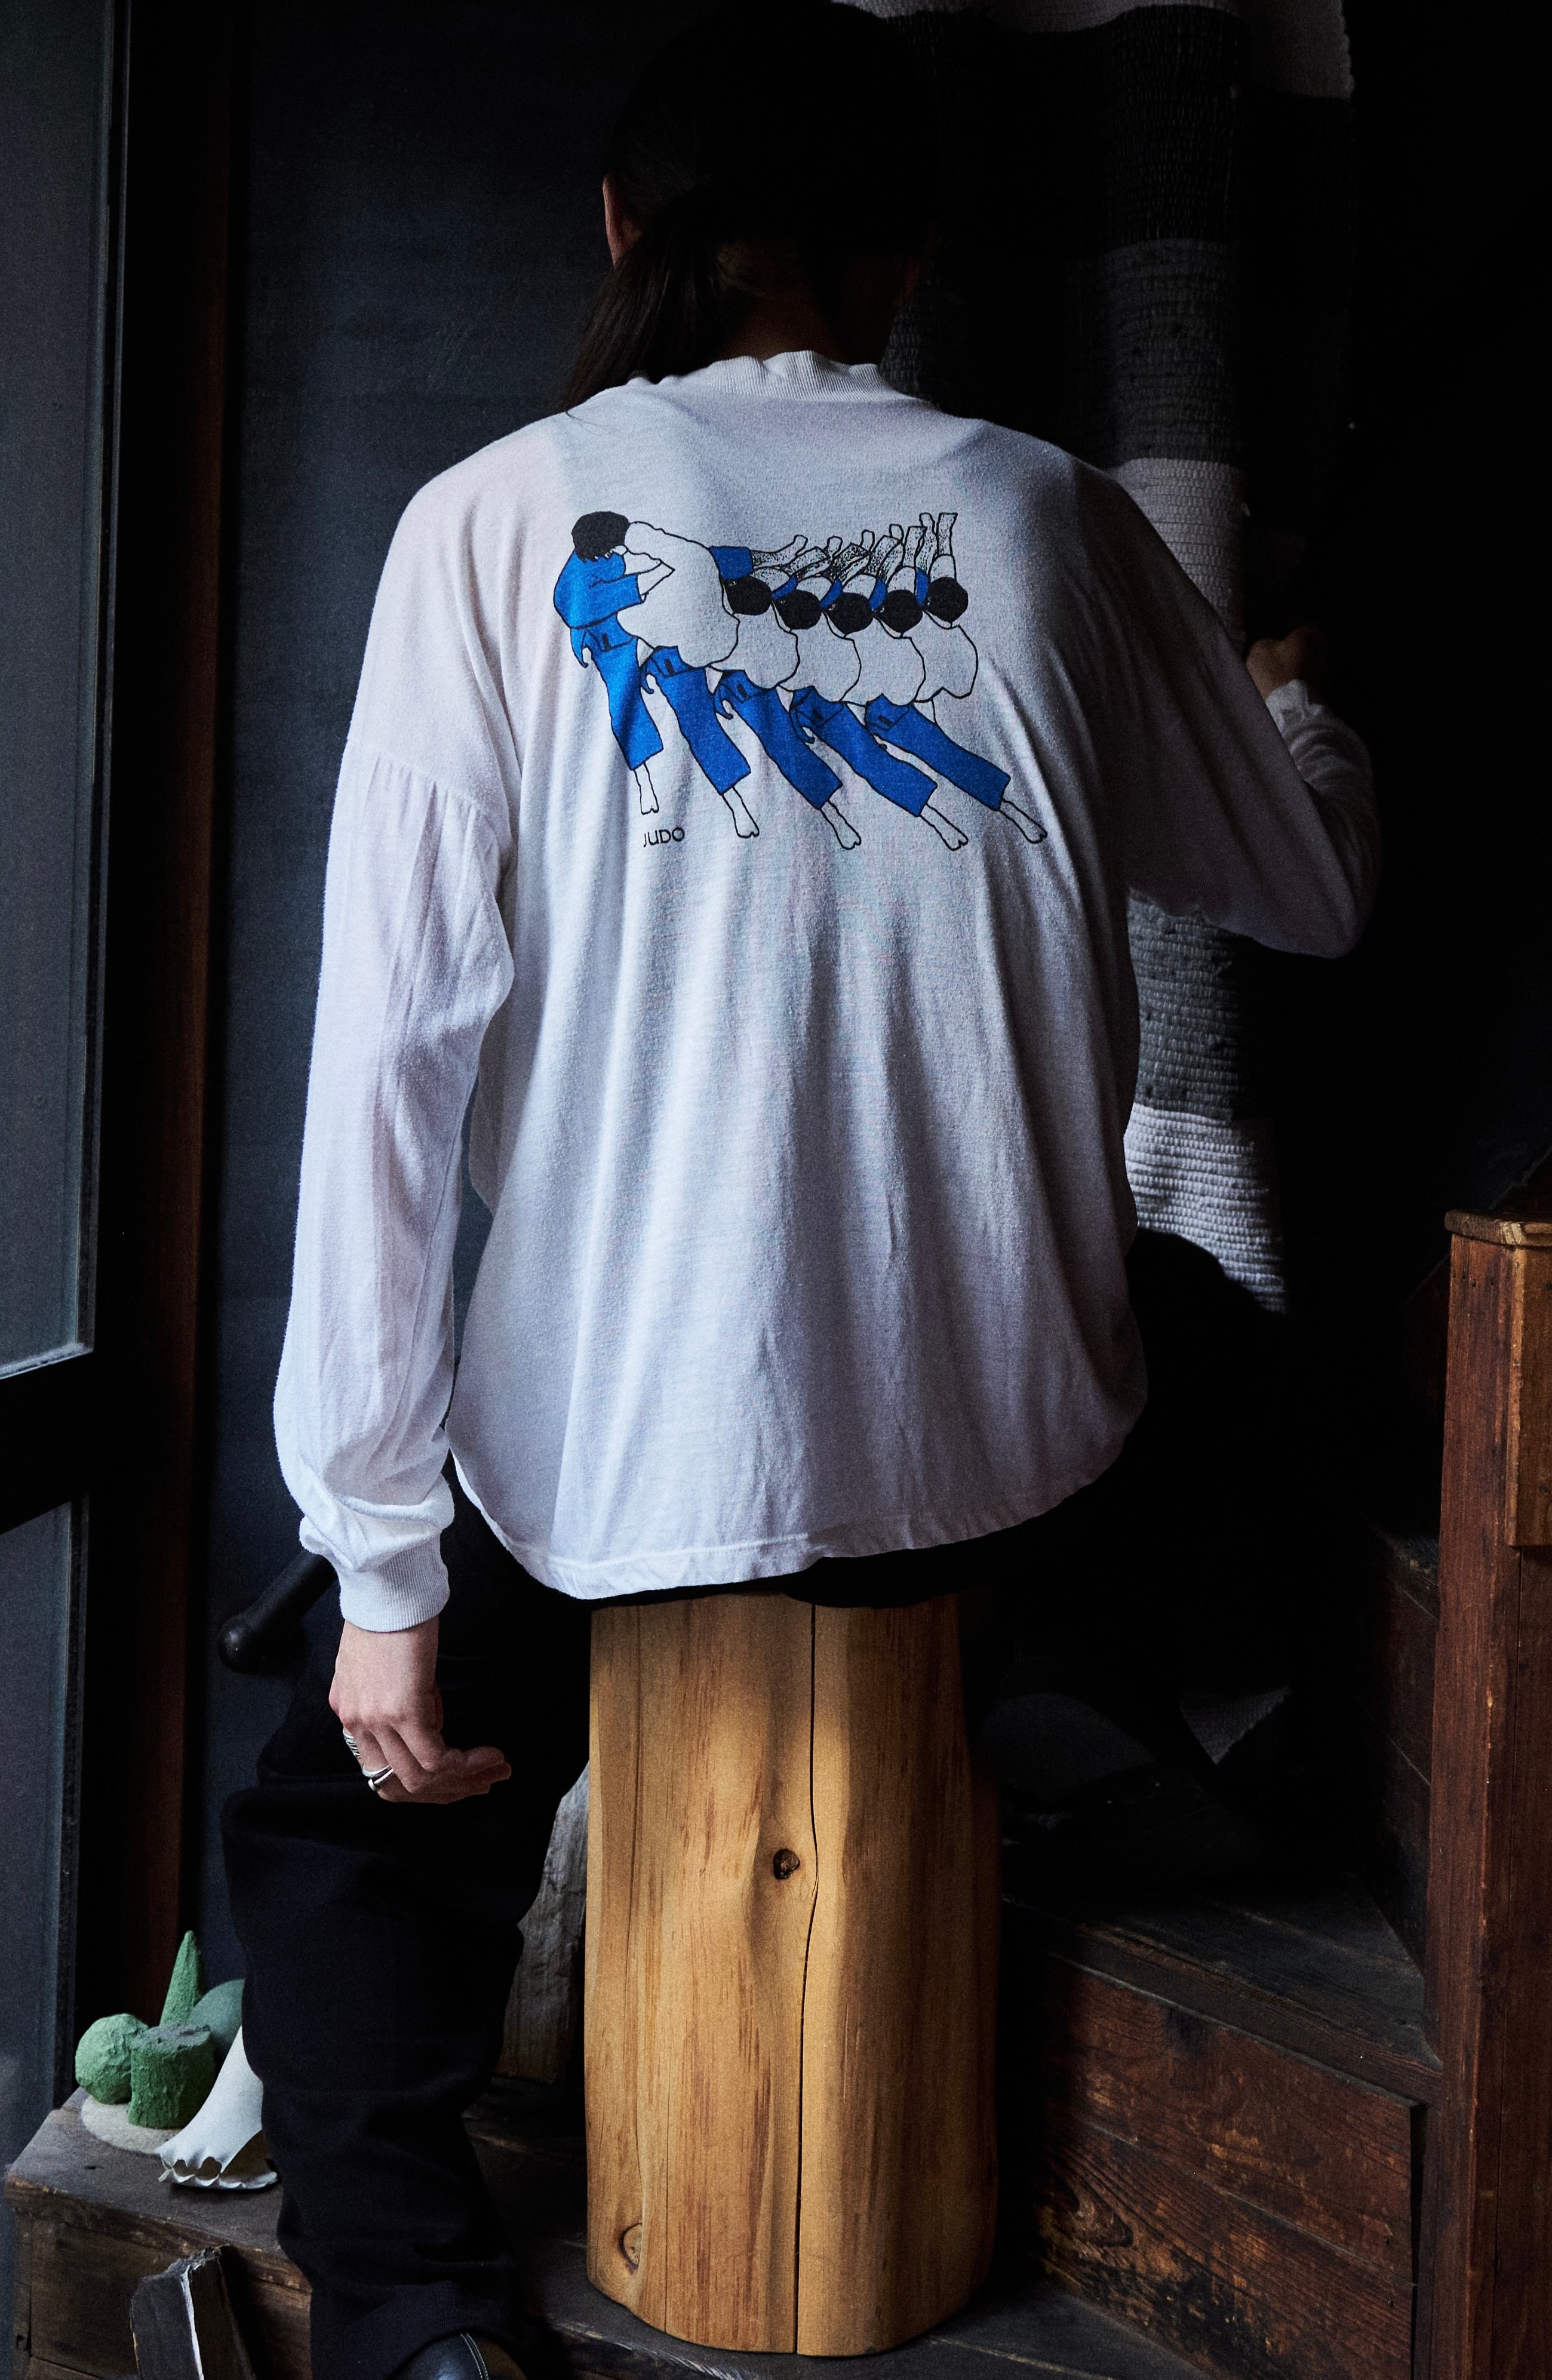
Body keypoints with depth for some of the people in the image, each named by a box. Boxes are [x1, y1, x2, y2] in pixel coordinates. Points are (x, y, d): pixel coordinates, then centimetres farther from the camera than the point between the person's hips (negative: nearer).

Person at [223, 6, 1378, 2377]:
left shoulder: (502, 518, -3)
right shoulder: (1053, 514, 3)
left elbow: (396, 1048, -9)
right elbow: (1313, 891, 16)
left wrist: (383, 1567, -4)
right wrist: (1298, 709, 40)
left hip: (627, 1466, -2)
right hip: (1006, 1452, 2)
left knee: (337, 1809, 24)